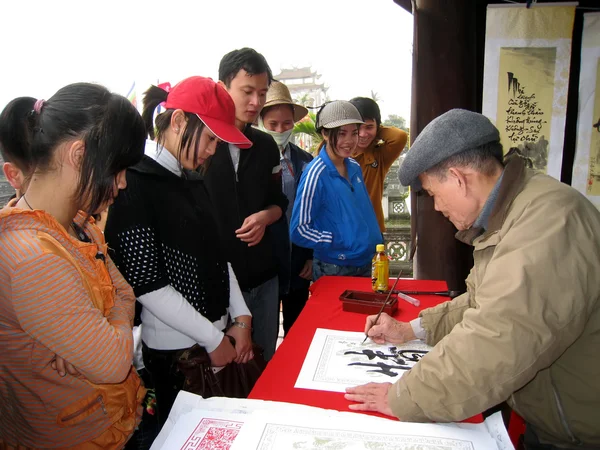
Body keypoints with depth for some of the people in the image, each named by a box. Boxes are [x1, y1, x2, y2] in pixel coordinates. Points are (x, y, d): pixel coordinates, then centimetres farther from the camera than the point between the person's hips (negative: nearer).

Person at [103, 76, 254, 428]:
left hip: (219, 334, 7)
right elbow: (148, 285, -18)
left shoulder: (193, 179, 9)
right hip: (177, 349, -7)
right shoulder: (133, 184, -16)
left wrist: (241, 318, 0)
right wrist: (214, 339, -12)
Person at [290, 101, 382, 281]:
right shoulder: (316, 174, -18)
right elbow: (298, 231, -17)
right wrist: (343, 241, -17)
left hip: (365, 265, 7)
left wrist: (376, 243, 3)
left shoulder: (355, 167, 2)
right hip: (333, 271, -6)